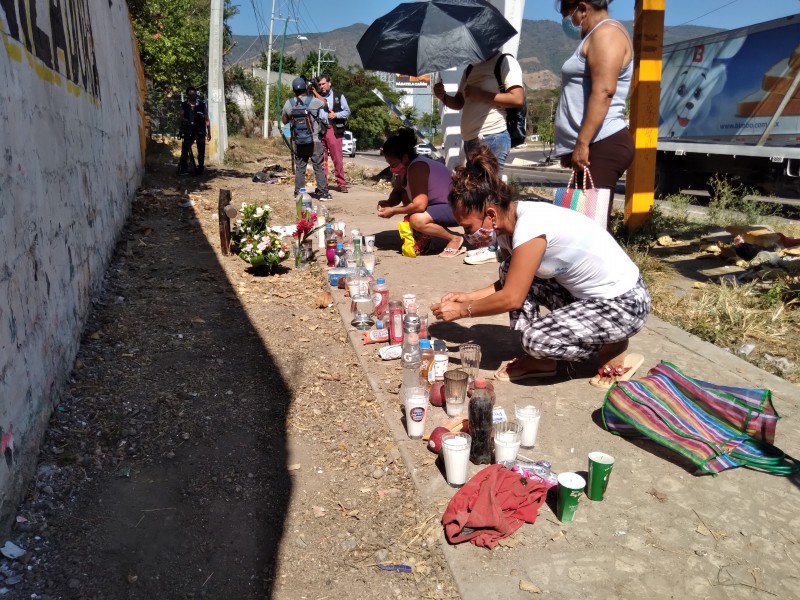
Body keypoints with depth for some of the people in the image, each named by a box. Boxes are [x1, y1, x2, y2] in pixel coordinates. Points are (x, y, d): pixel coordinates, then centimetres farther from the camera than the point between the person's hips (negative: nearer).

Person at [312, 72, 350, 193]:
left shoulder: (338, 95, 7)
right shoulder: (316, 96, 11)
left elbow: (347, 111, 6)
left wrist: (336, 115, -10)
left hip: (333, 130, -2)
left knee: (337, 158, -4)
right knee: (321, 159, 4)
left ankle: (341, 183, 2)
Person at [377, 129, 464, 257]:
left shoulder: (416, 167, -23)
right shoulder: (406, 167, 6)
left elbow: (419, 205, -29)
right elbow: (397, 193, 17)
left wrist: (393, 211, -17)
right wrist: (387, 203, -4)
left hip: (457, 208, -10)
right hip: (441, 204, 11)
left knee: (417, 220, -31)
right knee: (406, 197, 12)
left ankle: (454, 239, -9)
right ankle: (423, 238, 10)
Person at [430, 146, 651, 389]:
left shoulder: (530, 225, -28)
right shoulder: (508, 223, -2)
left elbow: (511, 298, -23)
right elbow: (508, 283, 10)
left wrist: (463, 310, -12)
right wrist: (467, 297, 2)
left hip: (624, 302, -9)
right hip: (584, 293, 9)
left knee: (537, 338, -24)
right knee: (511, 270, 0)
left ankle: (614, 350, 3)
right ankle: (539, 359, 7)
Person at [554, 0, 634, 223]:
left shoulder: (606, 32, -6)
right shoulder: (596, 37, 26)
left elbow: (603, 91, -19)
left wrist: (582, 143, -24)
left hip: (602, 145, -10)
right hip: (594, 147, 10)